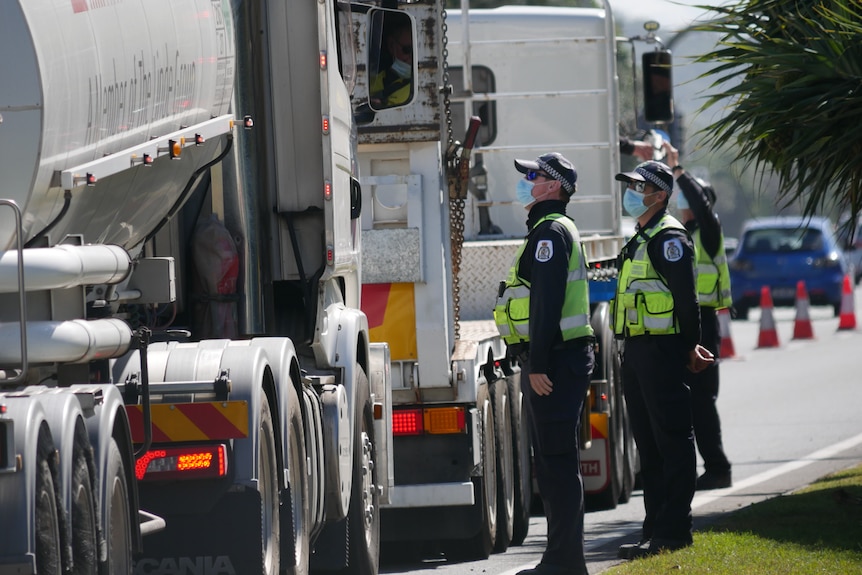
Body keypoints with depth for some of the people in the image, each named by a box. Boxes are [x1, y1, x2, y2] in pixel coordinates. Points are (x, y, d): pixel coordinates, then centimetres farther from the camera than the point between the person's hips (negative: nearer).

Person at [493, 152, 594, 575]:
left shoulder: (550, 232, -13)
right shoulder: (549, 230, 21)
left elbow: (547, 303, -21)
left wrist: (538, 365, -24)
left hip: (554, 361, -11)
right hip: (558, 361, 11)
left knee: (557, 459, -10)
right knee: (552, 460, 13)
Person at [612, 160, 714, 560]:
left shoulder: (668, 238, -12)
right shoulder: (640, 240, 19)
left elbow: (685, 297, -15)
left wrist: (689, 347, -14)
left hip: (662, 351, -10)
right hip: (637, 350, 10)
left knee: (672, 441, -7)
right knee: (648, 444, 12)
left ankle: (672, 531, -8)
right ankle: (656, 529, 17)